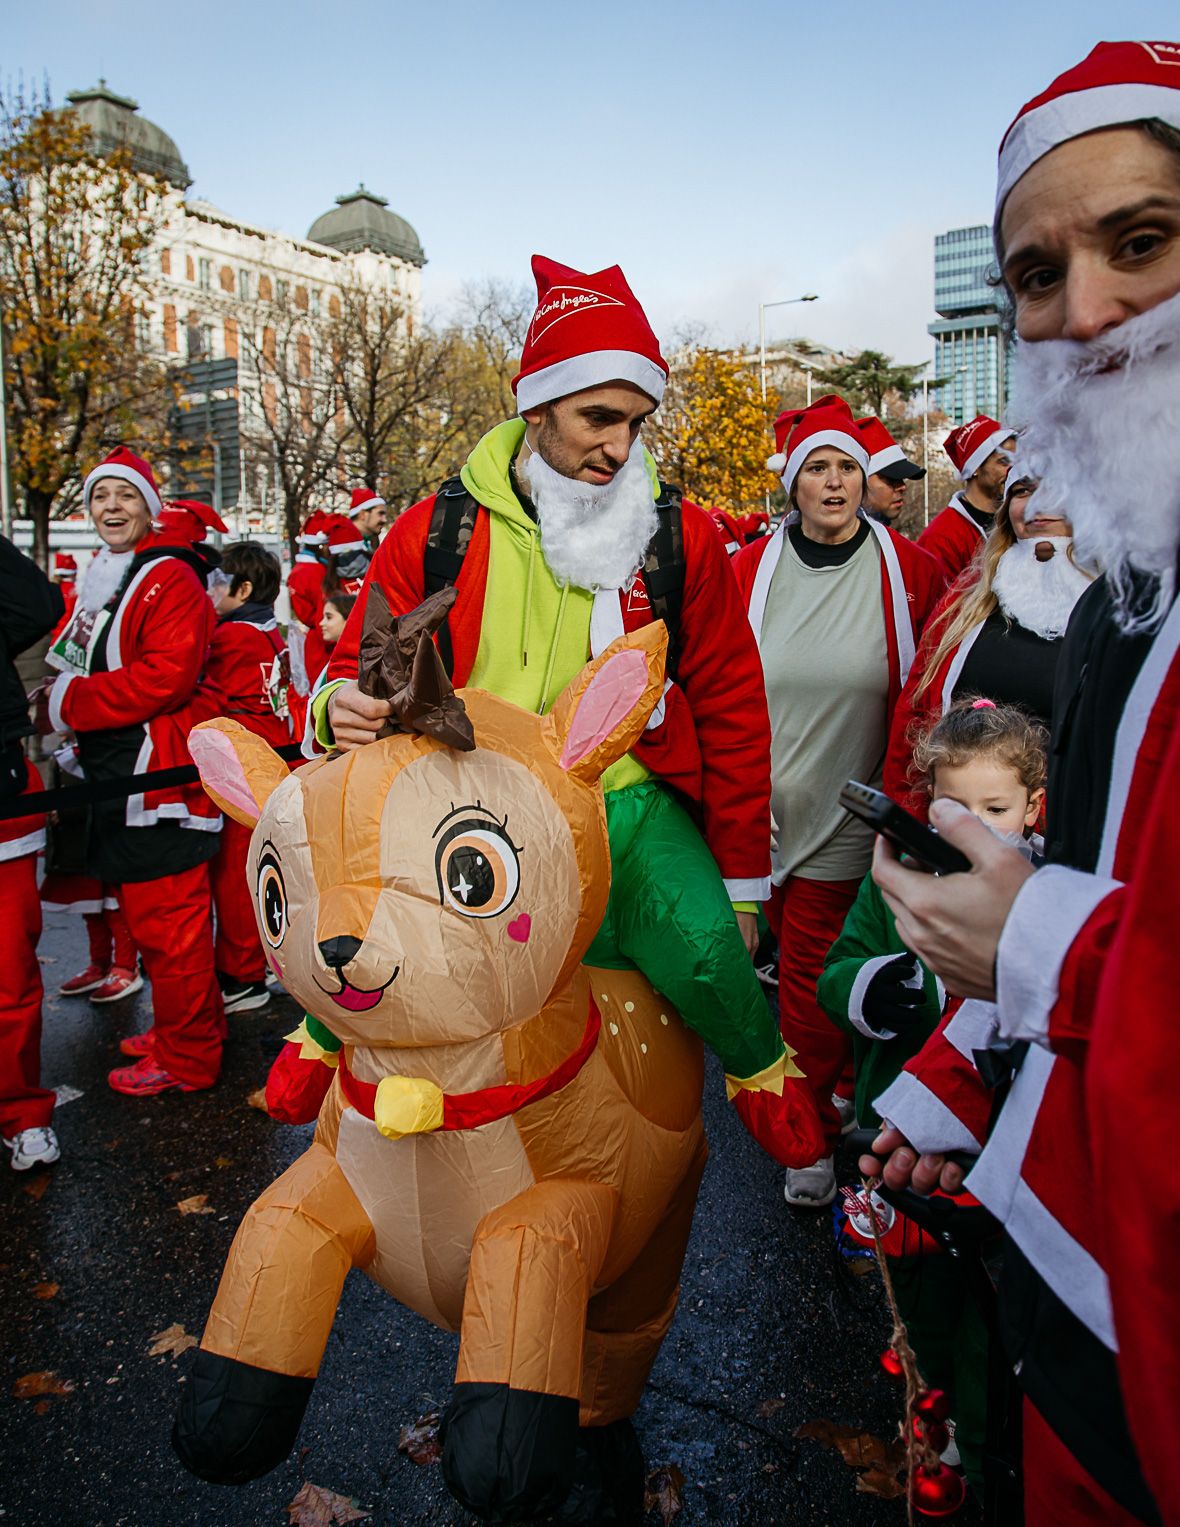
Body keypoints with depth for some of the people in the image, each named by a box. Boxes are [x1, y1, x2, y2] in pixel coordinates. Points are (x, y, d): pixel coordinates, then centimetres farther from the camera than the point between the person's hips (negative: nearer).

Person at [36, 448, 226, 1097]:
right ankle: (191, 1026, 31)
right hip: (118, 772, 10)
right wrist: (57, 699, 5)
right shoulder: (102, 580, 17)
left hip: (158, 778, -9)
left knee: (164, 923, -3)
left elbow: (166, 676, -22)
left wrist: (67, 703, -16)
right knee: (149, 916, 17)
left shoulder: (170, 580, -11)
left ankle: (184, 1059, 10)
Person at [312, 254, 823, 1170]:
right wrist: (344, 709, -18)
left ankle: (762, 1072, 11)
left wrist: (741, 879, 7)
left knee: (704, 945, -26)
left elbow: (730, 709, 5)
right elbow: (356, 670, 9)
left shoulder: (680, 536, 0)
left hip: (624, 801, -1)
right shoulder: (434, 533, 0)